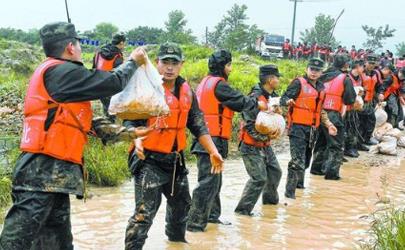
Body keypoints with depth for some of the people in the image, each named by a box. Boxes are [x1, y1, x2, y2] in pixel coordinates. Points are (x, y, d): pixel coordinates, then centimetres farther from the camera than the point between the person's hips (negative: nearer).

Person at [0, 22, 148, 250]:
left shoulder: (54, 75, 21)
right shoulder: (61, 72, -11)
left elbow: (85, 122, 23)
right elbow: (113, 83, -8)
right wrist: (133, 62, 12)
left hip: (54, 174, 10)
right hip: (42, 171, -10)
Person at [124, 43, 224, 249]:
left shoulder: (186, 91, 6)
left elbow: (198, 125, 11)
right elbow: (130, 121, -14)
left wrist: (213, 151, 4)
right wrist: (137, 140, -33)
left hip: (175, 159, 7)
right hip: (149, 160, -7)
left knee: (181, 204, 25)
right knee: (144, 212, -13)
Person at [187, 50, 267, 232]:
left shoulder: (206, 82, 17)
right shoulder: (218, 84, -12)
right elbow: (239, 100, -9)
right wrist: (258, 104, 7)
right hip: (213, 140, -10)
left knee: (214, 180, 19)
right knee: (208, 182, -9)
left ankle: (212, 215, 29)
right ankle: (196, 222, -8)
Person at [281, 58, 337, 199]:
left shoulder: (321, 87, 17)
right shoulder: (299, 83, -5)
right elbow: (283, 99, -13)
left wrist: (328, 124, 21)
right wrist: (288, 101, -35)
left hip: (313, 129, 7)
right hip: (298, 127, -7)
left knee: (306, 160, 18)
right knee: (298, 161, -15)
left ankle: (299, 183, 36)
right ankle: (290, 191, -12)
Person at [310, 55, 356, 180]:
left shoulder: (324, 76, 9)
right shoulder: (345, 79, -5)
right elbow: (350, 100, -6)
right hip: (333, 115, -6)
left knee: (321, 142, 22)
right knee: (336, 145, 4)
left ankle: (317, 168, 28)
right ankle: (331, 172, -2)